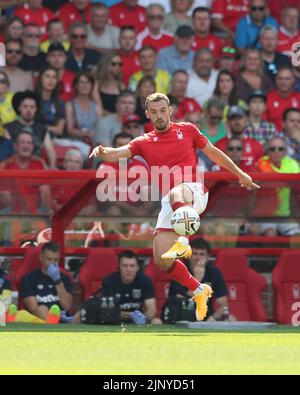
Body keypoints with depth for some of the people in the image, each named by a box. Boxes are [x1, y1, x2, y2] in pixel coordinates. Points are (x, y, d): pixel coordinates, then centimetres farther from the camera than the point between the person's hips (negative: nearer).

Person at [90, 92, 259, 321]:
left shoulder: (187, 130, 13)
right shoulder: (143, 143, 15)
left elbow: (213, 153, 24)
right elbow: (117, 154, 0)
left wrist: (240, 174, 28)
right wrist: (103, 152, -24)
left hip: (194, 192, -4)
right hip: (169, 204, 4)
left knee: (176, 193, -42)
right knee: (162, 261, -6)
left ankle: (183, 241, -62)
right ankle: (199, 290, 15)